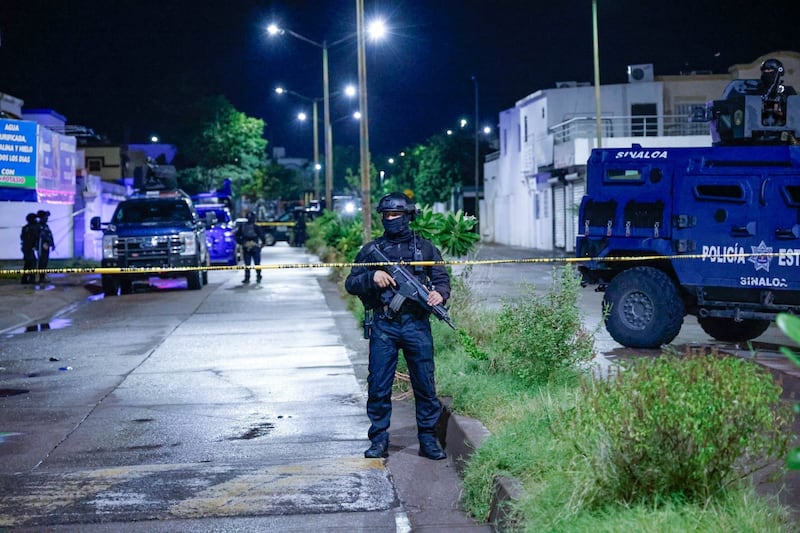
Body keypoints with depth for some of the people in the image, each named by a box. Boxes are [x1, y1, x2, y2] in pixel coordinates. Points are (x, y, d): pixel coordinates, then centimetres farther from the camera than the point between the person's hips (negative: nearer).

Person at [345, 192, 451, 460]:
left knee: (425, 385, 1)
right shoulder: (371, 250, 10)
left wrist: (439, 293, -13)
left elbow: (442, 279, 9)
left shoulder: (425, 248, 10)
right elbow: (351, 284, 8)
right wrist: (372, 277, -11)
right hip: (383, 326, 0)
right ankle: (379, 440, 11)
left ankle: (428, 439, 11)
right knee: (378, 387, 1)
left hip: (417, 325, 0)